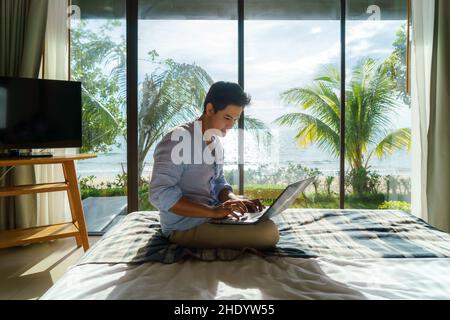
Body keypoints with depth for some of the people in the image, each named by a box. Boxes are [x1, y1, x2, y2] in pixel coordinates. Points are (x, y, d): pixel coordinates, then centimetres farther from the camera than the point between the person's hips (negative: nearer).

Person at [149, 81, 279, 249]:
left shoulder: (216, 143, 10)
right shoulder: (179, 138, -19)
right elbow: (160, 194, -24)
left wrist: (235, 200, -6)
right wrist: (213, 212, -29)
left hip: (211, 215, 9)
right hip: (186, 226, -9)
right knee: (269, 232, -22)